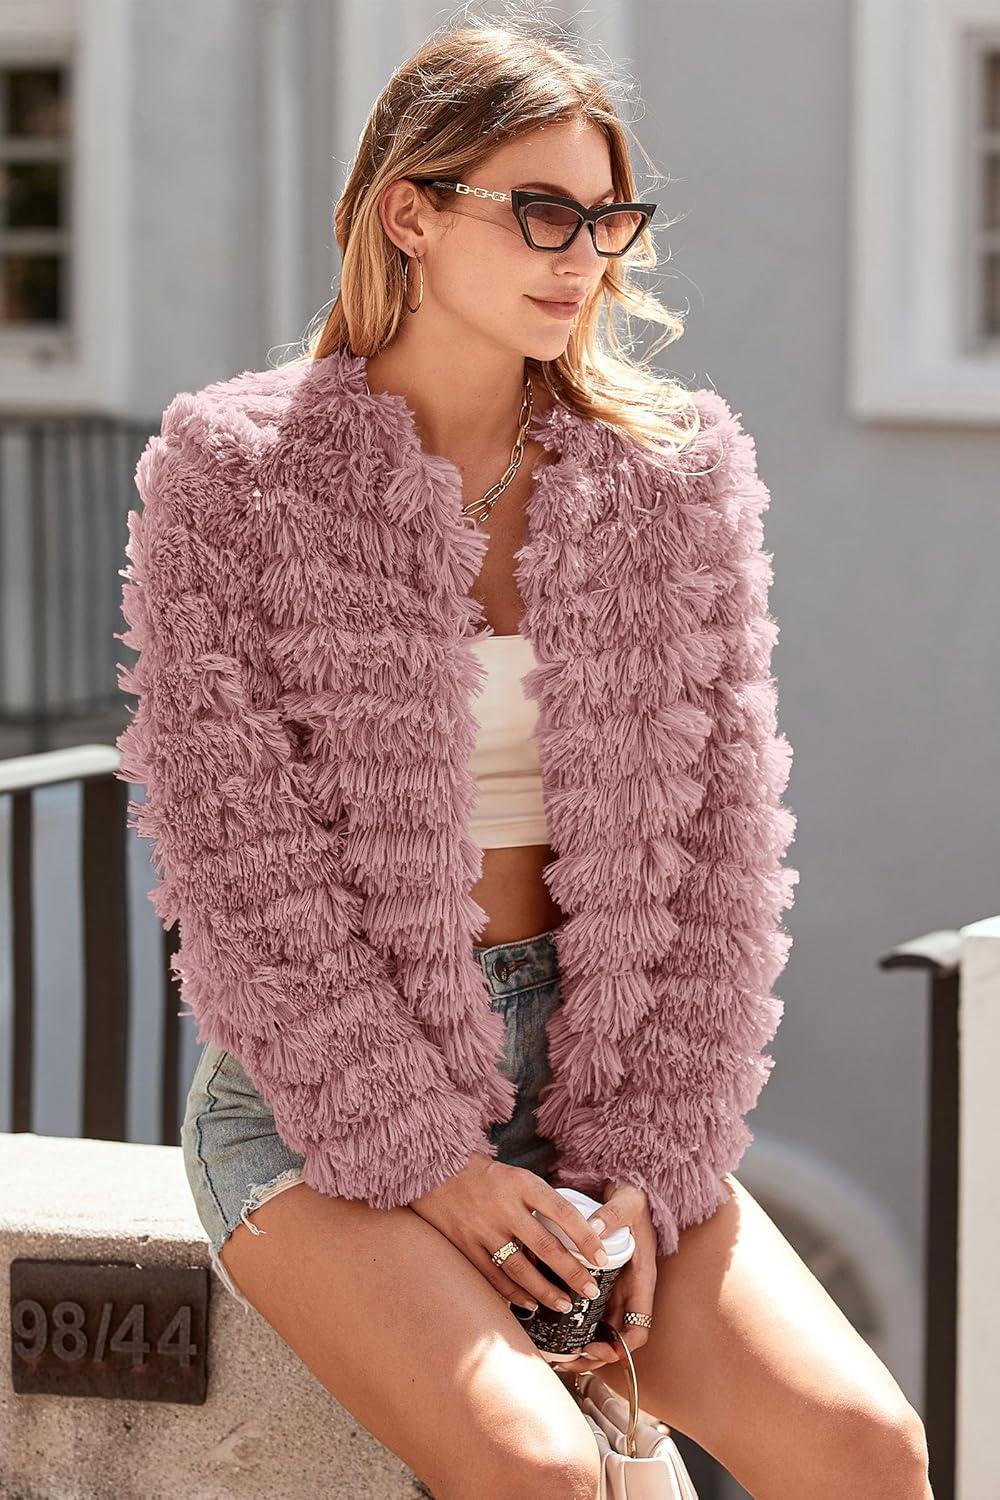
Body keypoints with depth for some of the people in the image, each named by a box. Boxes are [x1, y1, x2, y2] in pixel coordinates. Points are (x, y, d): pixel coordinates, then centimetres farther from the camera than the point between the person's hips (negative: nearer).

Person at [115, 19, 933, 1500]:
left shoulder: (678, 468, 3)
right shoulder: (228, 471, -7)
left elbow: (714, 838, 2)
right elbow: (236, 857, -10)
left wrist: (647, 1164, -7)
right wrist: (422, 1161, -16)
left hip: (588, 1083, 4)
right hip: (317, 1094, -3)